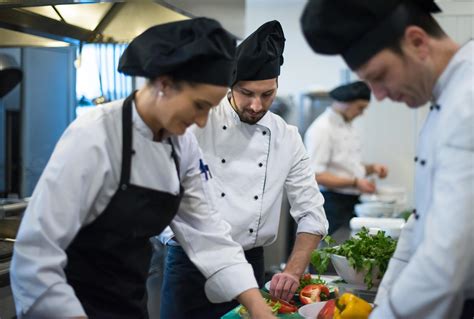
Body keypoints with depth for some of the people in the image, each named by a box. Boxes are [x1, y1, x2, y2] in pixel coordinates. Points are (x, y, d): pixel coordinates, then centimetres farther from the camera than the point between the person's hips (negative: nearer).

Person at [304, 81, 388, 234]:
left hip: (352, 203, 8)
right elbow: (316, 175, -20)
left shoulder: (348, 126, 15)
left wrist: (371, 168, 5)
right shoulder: (322, 129, -14)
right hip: (333, 203, -8)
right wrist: (354, 183, -25)